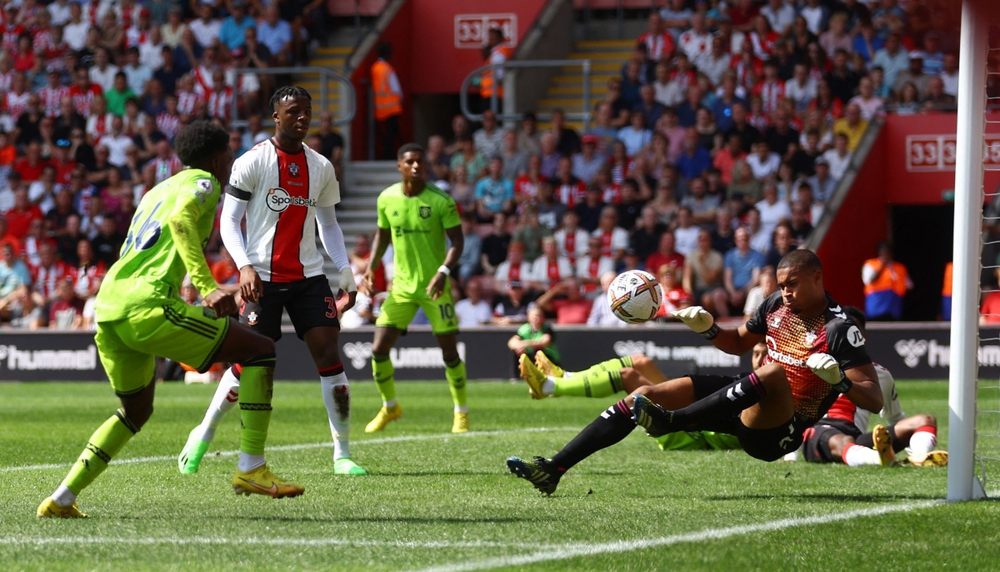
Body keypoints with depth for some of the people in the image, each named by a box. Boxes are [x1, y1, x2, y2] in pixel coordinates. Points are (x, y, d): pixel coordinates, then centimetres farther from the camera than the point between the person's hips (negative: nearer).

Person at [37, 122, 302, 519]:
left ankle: (62, 498, 19)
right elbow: (180, 218, -16)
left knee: (136, 411, 28)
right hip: (147, 306, -9)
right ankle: (251, 468, -6)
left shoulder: (157, 190, 31)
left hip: (106, 307, 9)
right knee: (261, 351, 0)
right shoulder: (203, 183, 6)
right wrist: (208, 287, -25)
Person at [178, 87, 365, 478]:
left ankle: (342, 455, -3)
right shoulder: (252, 162, -4)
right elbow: (228, 221, -6)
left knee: (329, 355, -7)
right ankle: (203, 435, 17)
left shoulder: (321, 167, 10)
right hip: (263, 278, -4)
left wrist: (345, 271, 7)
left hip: (308, 276, 4)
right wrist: (244, 266, -20)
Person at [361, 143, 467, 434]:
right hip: (401, 286, 3)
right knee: (379, 349, -4)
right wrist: (371, 269, 3)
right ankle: (390, 407, 19)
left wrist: (443, 271, -24)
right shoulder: (386, 199, 1)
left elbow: (457, 240, -9)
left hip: (434, 287, -3)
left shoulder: (440, 201, -11)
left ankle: (461, 412, 16)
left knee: (450, 352, -3)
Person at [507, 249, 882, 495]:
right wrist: (708, 329, 6)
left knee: (774, 372, -40)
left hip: (777, 434, -8)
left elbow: (875, 400, -16)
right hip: (748, 407, 8)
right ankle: (554, 468, -11)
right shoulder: (777, 305, 8)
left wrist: (839, 378, -34)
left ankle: (668, 421, -44)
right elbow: (738, 343, 26)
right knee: (642, 393, -4)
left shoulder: (838, 329, -13)